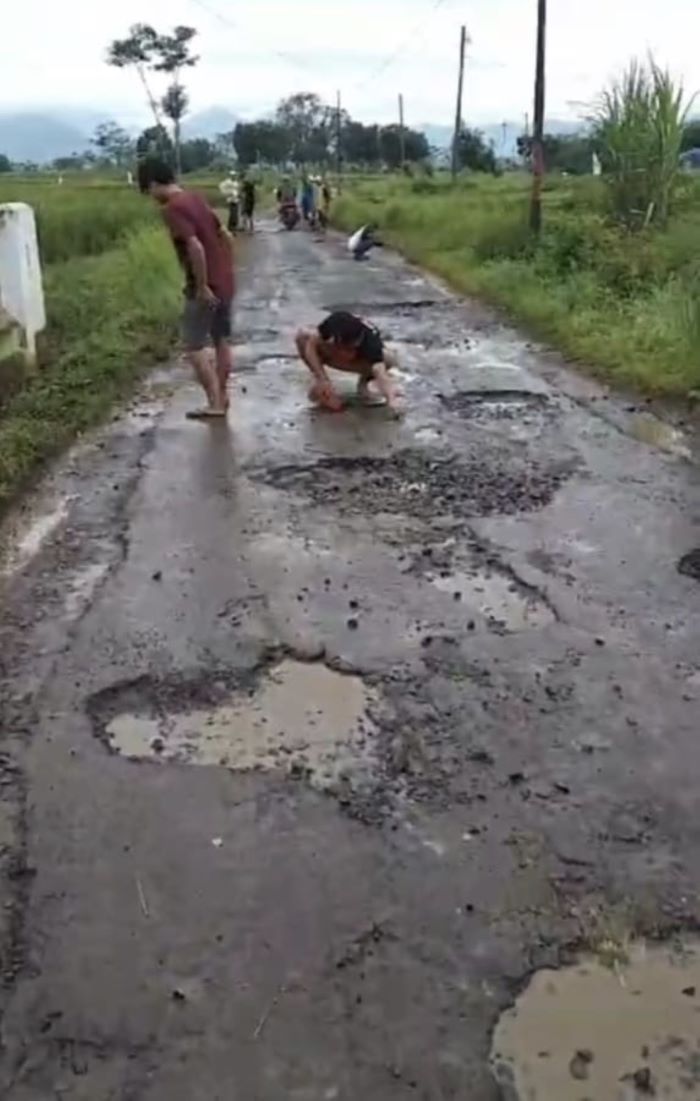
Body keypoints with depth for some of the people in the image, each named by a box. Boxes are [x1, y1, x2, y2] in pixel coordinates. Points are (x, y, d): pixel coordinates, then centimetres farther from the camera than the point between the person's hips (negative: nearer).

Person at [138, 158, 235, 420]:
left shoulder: (172, 208, -16)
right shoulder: (195, 199, 11)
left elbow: (196, 247, -27)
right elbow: (226, 237, 15)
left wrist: (202, 287, -21)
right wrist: (226, 271, 18)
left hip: (205, 287, -9)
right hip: (224, 282, 9)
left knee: (195, 346, 1)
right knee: (222, 341, 15)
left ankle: (215, 403, 2)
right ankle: (222, 397, 24)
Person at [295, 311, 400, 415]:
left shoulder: (370, 339, -42)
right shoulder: (333, 322, -37)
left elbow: (380, 373, -51)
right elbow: (311, 345, -35)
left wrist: (391, 399, -67)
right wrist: (322, 380, -41)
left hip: (361, 361, -1)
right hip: (332, 355, 1)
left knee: (389, 360, -34)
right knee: (302, 336, -27)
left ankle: (363, 385, -3)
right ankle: (320, 388, -9)